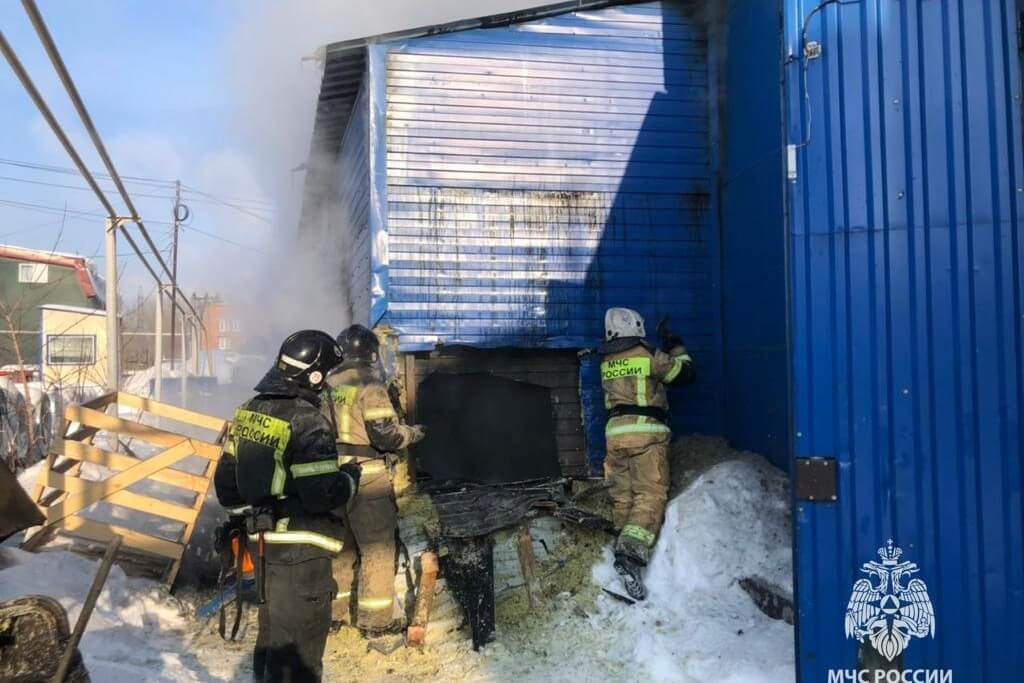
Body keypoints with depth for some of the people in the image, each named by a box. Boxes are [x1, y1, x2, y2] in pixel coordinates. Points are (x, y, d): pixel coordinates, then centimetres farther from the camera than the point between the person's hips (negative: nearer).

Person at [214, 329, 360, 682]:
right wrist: (350, 478, -6)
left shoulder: (250, 411, 6)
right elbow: (321, 495, -24)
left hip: (262, 539, 9)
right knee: (301, 634, 3)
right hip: (300, 547, -9)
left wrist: (241, 514, 26)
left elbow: (226, 478, 13)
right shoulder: (307, 422, -21)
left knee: (272, 621, 24)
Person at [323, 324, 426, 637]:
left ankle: (334, 609, 30)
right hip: (367, 478, -7)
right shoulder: (370, 386, -14)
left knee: (341, 545, 20)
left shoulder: (327, 386, 6)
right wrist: (411, 433, 0)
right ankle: (376, 619, 9)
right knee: (378, 548, 4)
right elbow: (385, 435, -18)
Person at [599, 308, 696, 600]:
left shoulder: (606, 363, 12)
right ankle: (631, 552, -26)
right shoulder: (649, 356, -4)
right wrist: (675, 345, 20)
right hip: (646, 433, -5)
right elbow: (686, 373, 6)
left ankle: (625, 551, 13)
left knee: (622, 497, 10)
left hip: (615, 433, 6)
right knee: (651, 495, -9)